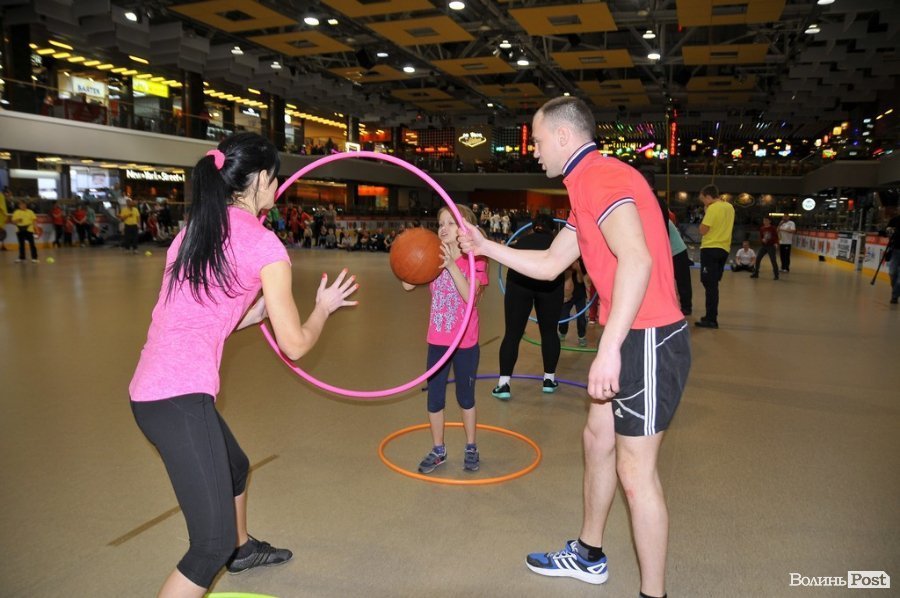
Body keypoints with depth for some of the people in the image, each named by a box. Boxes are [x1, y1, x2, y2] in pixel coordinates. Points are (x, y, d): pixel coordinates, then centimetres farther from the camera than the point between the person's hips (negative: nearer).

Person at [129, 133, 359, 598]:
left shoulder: (194, 232, 12)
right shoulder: (263, 244, -11)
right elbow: (295, 345, -7)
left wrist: (259, 309, 25)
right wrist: (324, 306, 11)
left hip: (150, 389, 10)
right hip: (181, 397, -10)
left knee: (235, 466, 32)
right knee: (213, 542, -4)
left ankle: (243, 550, 58)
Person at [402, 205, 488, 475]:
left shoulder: (475, 260, -9)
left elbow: (470, 295, -25)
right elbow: (408, 284, -8)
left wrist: (451, 265, -34)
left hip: (466, 342, -3)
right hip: (437, 340, 3)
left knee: (466, 397, 12)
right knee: (434, 397, 9)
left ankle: (471, 448, 31)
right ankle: (438, 450, 26)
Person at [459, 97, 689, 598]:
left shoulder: (599, 176, -16)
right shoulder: (589, 184, 17)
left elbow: (637, 259, -30)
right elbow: (549, 265, 20)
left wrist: (609, 347, -33)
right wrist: (484, 246, 19)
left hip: (649, 340, -11)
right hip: (631, 338, 11)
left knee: (635, 470, -1)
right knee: (598, 439, 20)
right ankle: (589, 556, 38)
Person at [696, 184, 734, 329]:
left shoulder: (713, 208, -14)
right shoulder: (729, 207, 11)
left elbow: (703, 230, -15)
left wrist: (706, 213, -6)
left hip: (710, 249, -8)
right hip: (724, 249, 8)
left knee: (710, 284, -6)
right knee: (713, 284, 16)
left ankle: (711, 319, -7)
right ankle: (711, 316, 21)